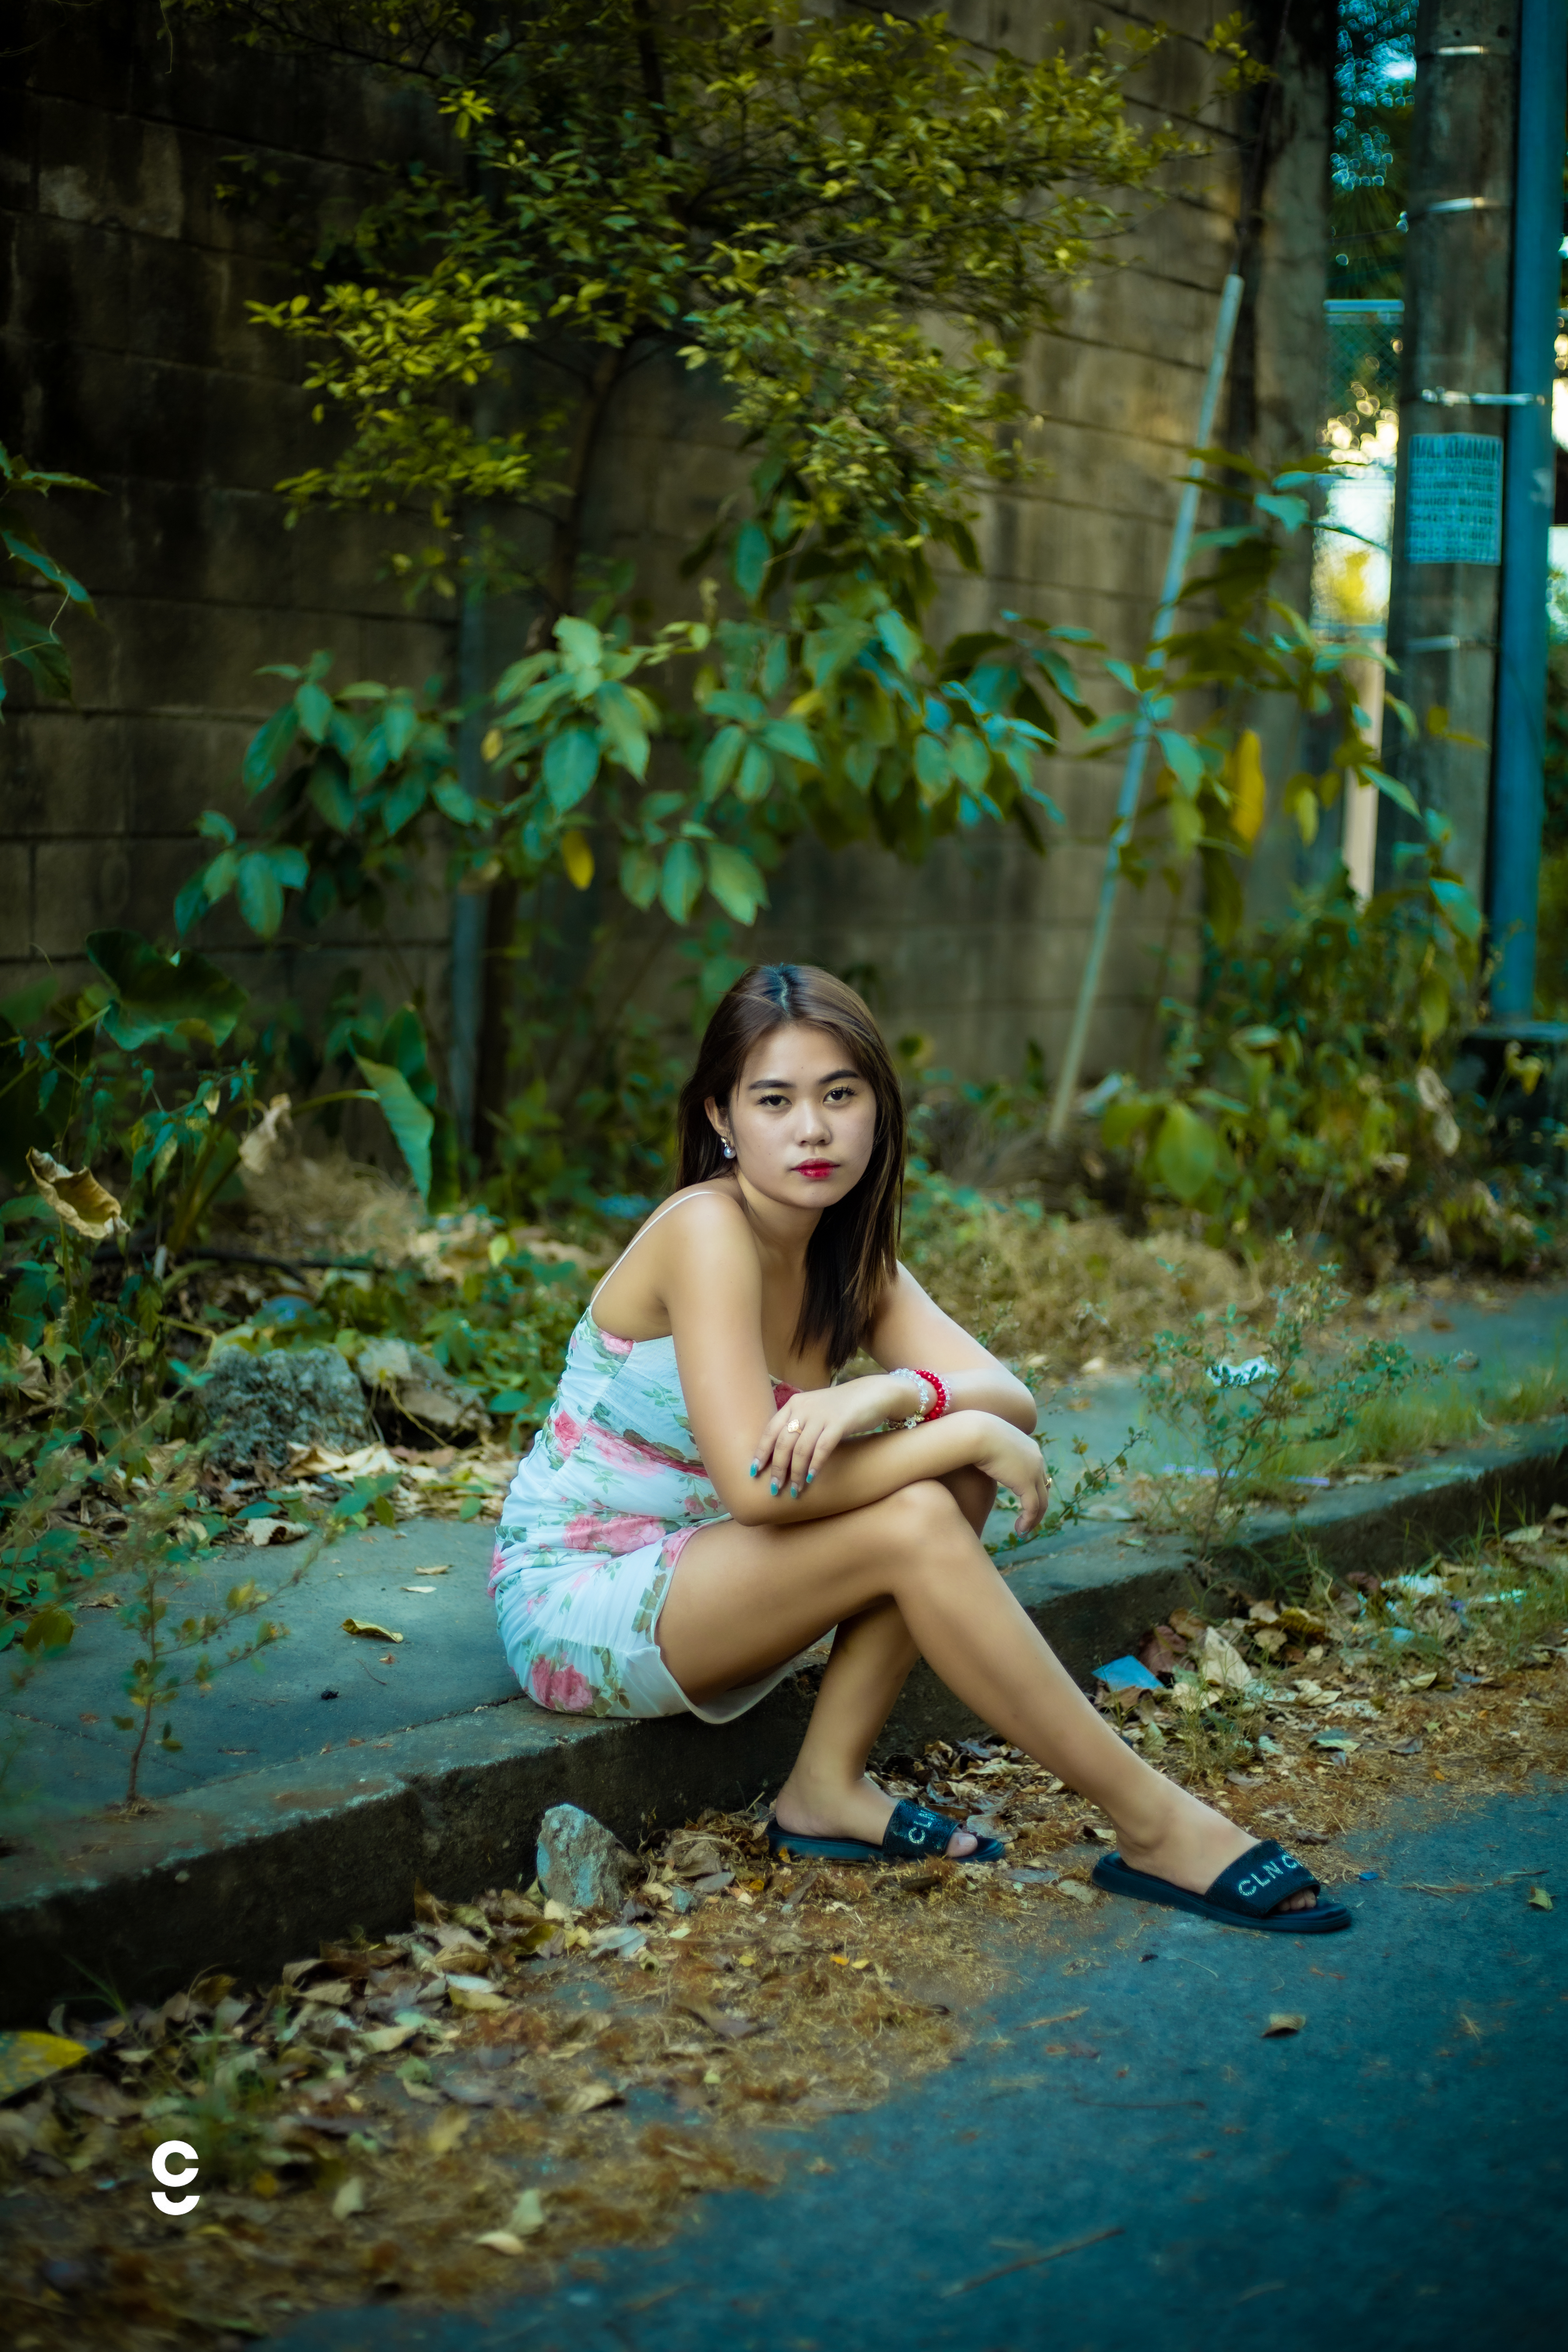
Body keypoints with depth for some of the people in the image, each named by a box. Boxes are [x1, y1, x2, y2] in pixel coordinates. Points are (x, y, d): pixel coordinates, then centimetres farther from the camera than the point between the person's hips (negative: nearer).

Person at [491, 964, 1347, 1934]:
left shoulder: (850, 1254, 4)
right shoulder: (708, 1230, -21)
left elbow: (1012, 1401, -8)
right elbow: (755, 1483, -29)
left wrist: (894, 1394, -30)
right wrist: (969, 1432, -23)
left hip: (688, 1581, 8)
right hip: (573, 1603, -8)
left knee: (956, 1469, -11)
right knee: (913, 1523, -25)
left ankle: (829, 1788, -8)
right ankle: (1156, 1827, -18)